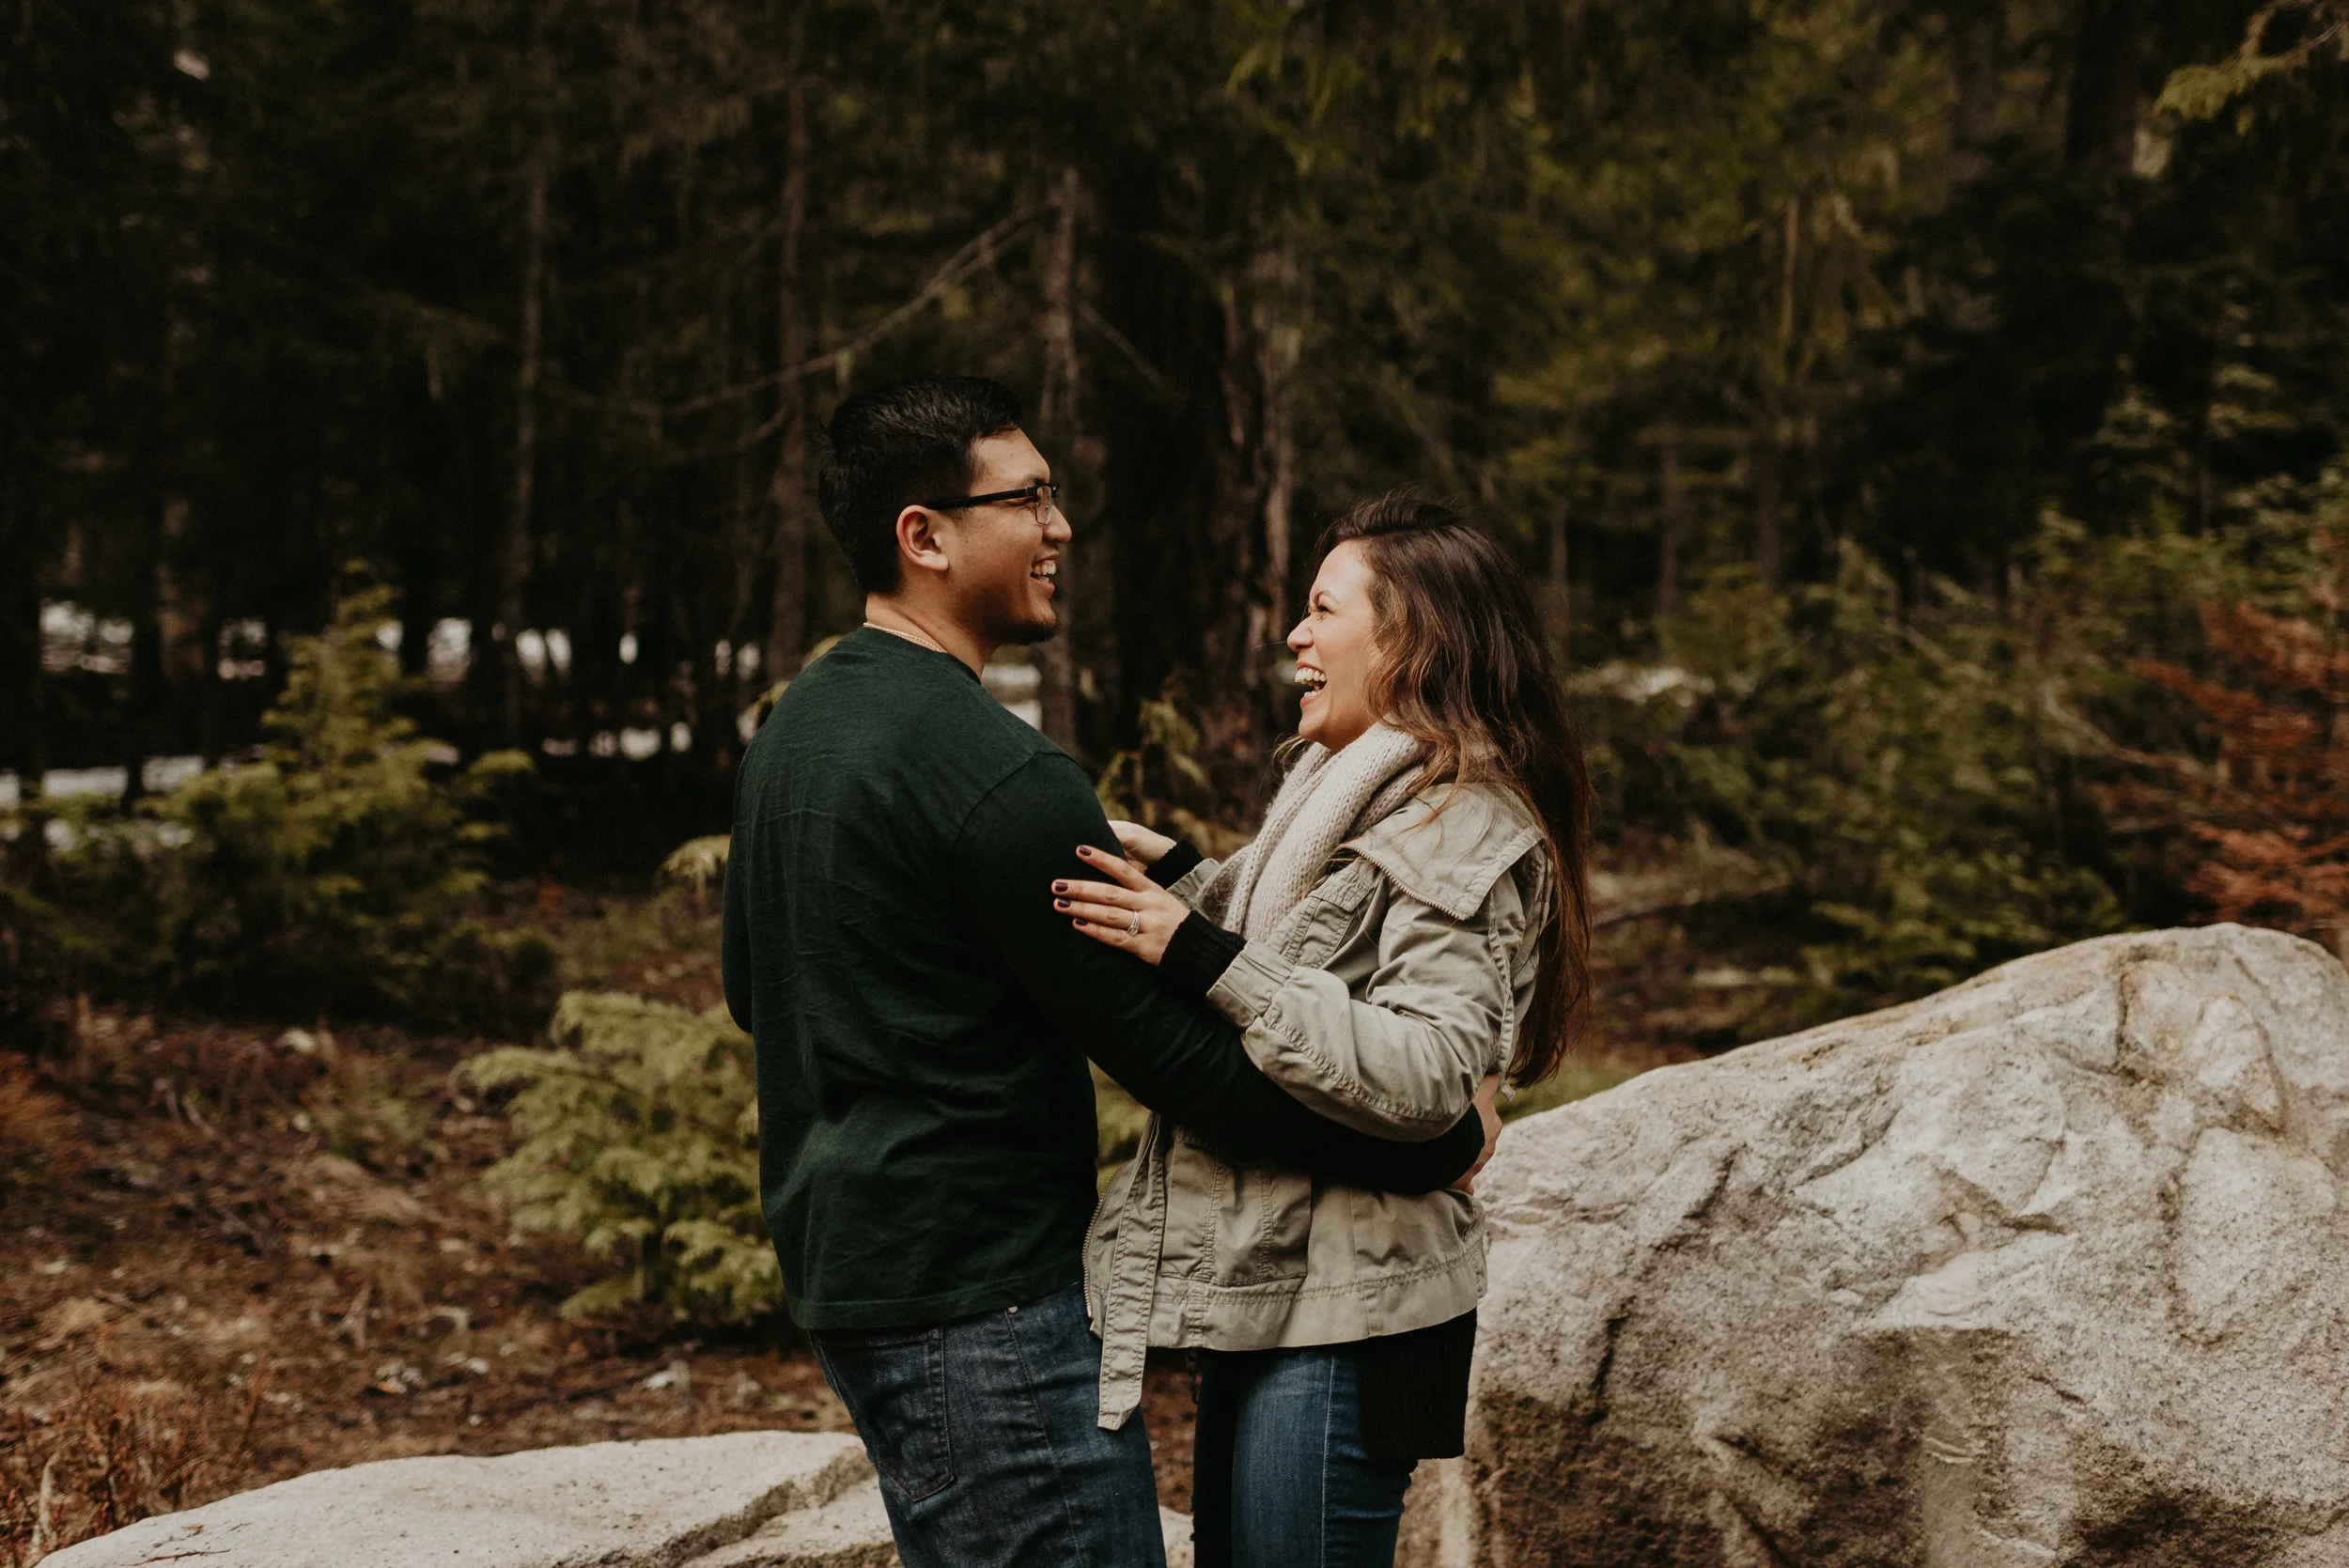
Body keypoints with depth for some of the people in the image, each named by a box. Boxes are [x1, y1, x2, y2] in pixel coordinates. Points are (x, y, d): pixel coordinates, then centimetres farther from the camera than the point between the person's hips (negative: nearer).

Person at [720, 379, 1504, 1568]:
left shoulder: (793, 726, 11)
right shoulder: (996, 773, -20)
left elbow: (749, 989, 22)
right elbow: (1173, 1055, -20)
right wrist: (1438, 1144, -12)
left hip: (833, 1259, 10)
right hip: (976, 1293, -10)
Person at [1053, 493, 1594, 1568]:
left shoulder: (1463, 832, -14)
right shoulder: (1344, 796, 16)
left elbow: (1424, 1075, -25)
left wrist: (1204, 959, -25)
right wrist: (1175, 876, 6)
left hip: (1345, 1321, -10)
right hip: (1258, 1287, 10)